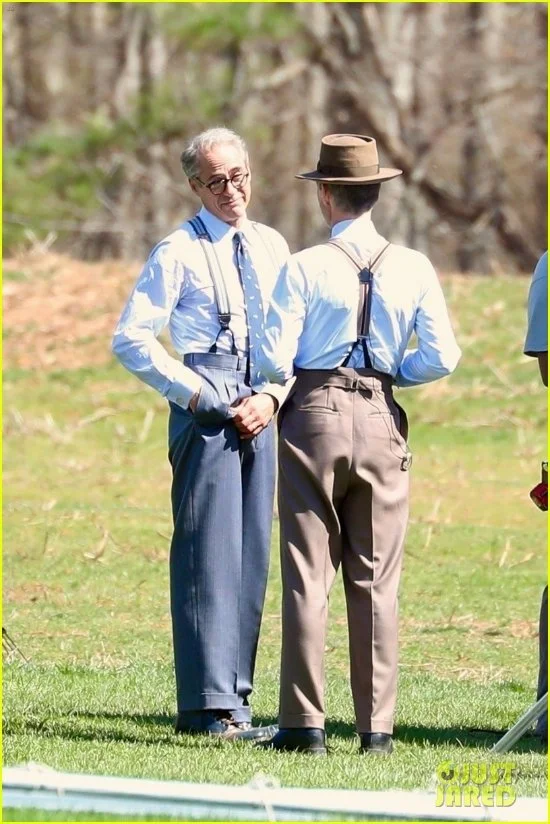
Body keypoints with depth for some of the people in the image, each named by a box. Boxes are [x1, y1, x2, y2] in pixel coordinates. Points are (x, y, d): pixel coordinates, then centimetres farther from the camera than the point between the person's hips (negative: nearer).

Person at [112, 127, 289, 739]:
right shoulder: (179, 253, -2)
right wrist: (201, 397, -10)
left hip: (261, 410, 5)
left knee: (252, 554, 6)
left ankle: (234, 693, 11)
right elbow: (131, 340, -7)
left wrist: (272, 397, -2)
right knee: (209, 551, -8)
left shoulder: (272, 248, 14)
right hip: (206, 410, -5)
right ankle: (208, 704, -9)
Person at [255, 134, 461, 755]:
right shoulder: (413, 269, 0)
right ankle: (377, 725, 5)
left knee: (307, 576, 1)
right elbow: (442, 357, -4)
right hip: (382, 420, 2)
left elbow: (274, 361, -10)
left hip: (314, 415, -2)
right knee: (376, 581, 7)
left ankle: (304, 723, -2)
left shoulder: (305, 268, -8)